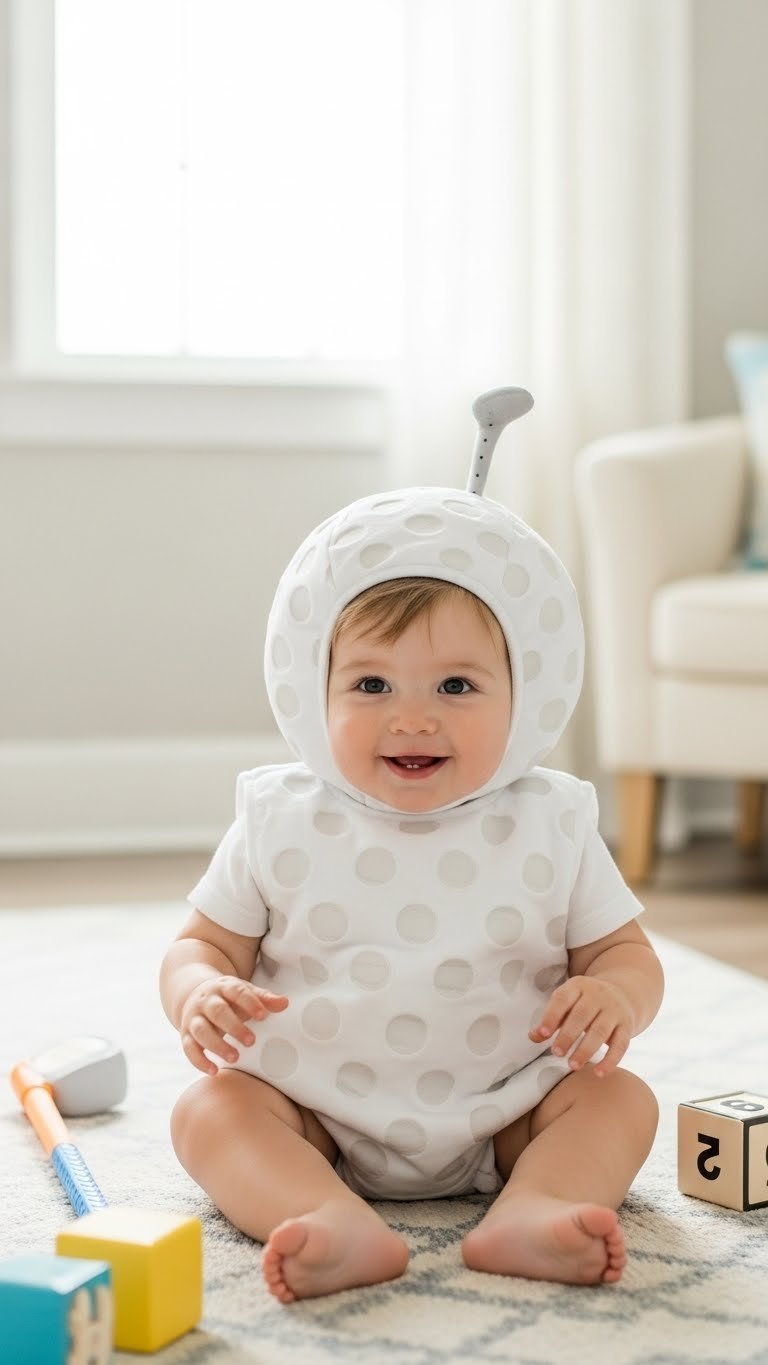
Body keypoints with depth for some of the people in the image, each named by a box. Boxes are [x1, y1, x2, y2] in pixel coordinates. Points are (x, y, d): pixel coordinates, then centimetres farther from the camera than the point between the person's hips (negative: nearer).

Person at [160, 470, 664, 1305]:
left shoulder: (550, 827, -2)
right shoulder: (281, 824, -2)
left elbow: (624, 953, 3)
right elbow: (204, 945, 4)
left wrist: (613, 997, -22)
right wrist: (200, 994, -21)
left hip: (502, 1117, 0)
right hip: (316, 1116, 0)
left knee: (620, 1098, -18)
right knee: (208, 1109, -23)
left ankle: (531, 1209, -40)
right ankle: (344, 1226, -44)